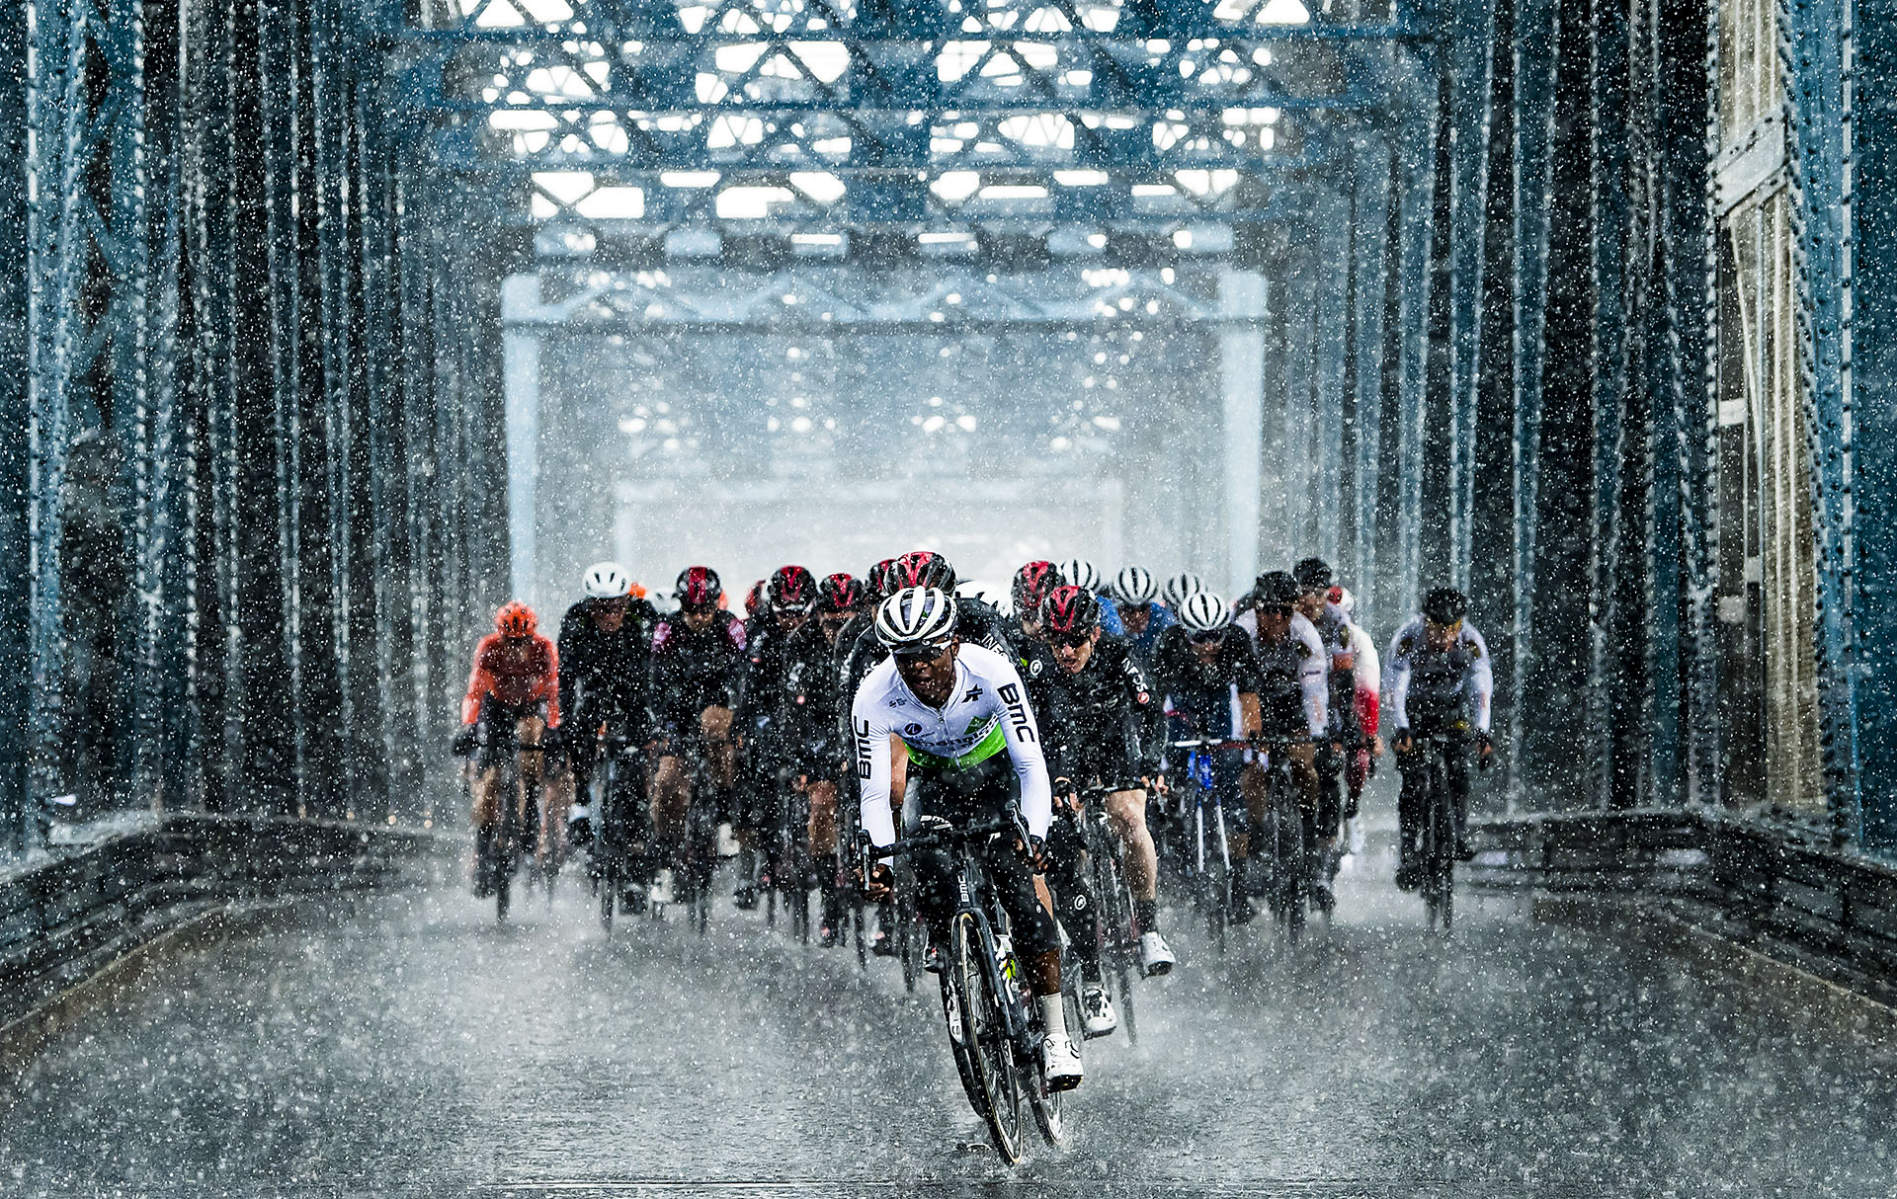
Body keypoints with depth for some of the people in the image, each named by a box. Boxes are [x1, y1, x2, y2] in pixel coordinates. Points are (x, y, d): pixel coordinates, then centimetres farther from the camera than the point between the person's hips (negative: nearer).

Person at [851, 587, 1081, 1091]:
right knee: (932, 873, -26)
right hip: (931, 776, 2)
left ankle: (1056, 1033, -16)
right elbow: (874, 794, -25)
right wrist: (880, 859, -41)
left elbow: (1031, 765, -33)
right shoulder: (875, 699, -29)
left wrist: (1034, 834, -48)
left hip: (994, 770, -2)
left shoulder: (991, 672, -33)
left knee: (1014, 876, -20)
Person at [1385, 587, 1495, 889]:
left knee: (1458, 769, -14)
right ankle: (1408, 858, -12)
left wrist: (1482, 733, -45)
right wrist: (1401, 730, -51)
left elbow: (1481, 690, -31)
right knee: (1413, 782, -13)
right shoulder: (1407, 640, -30)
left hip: (1452, 711, 2)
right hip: (1414, 711, -2)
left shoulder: (1472, 643, -25)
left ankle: (1461, 836, 5)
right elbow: (1394, 689, -36)